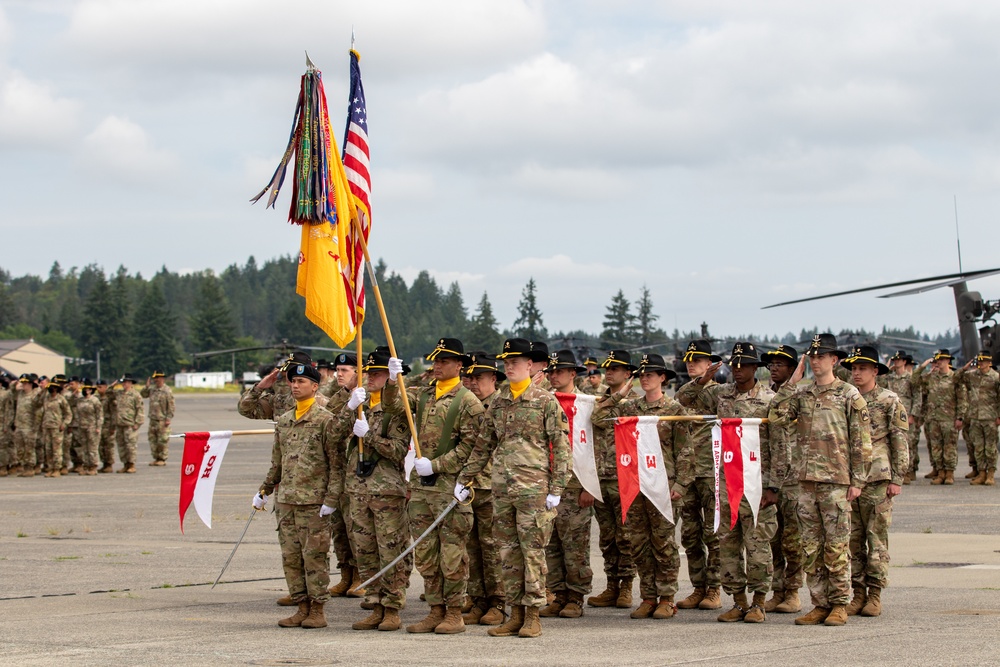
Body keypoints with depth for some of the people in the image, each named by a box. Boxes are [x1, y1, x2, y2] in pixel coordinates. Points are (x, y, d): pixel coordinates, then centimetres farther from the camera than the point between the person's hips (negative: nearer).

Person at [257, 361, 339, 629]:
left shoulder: (325, 420, -6)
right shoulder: (284, 421, 14)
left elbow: (336, 462, -8)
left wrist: (331, 499, -13)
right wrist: (264, 491, 18)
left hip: (314, 502, -6)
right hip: (286, 501, 7)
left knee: (314, 556, -3)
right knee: (290, 557, 7)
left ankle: (317, 611, 3)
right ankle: (302, 608, 14)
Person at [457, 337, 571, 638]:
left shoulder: (546, 401, -1)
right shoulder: (497, 404, 14)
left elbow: (561, 446, -4)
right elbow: (483, 446, 20)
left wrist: (556, 489, -10)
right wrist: (464, 478, 15)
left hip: (533, 488, -5)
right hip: (502, 488, 5)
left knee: (533, 550, -4)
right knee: (508, 552, 6)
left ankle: (533, 615, 1)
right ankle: (516, 613, 11)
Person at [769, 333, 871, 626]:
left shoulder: (849, 395, 0)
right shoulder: (801, 394, 12)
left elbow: (861, 441, -2)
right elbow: (775, 418, -3)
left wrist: (857, 481, -7)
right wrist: (792, 381, -2)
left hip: (836, 481, -5)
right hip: (807, 480, 5)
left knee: (836, 546, -3)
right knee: (811, 547, 6)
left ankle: (839, 605, 3)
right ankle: (820, 604, 12)